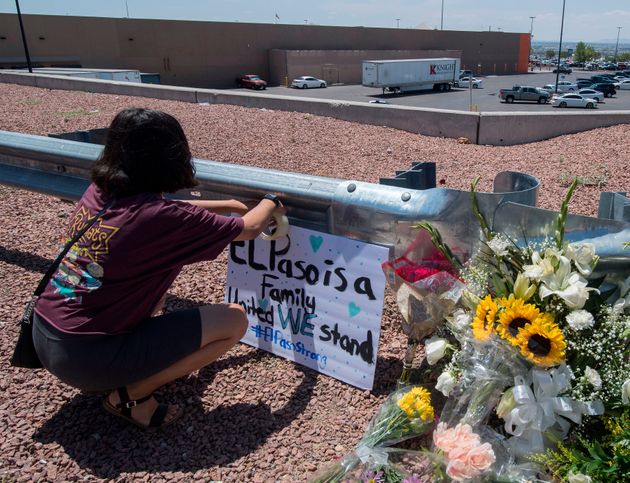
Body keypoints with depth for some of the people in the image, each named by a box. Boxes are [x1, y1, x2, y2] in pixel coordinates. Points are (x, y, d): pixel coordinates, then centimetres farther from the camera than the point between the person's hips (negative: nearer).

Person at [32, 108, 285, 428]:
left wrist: (231, 205, 25)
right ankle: (131, 396, 0)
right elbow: (250, 229, -5)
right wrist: (270, 204, 17)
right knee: (235, 320, -5)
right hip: (88, 357, -8)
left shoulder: (98, 192, 1)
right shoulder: (160, 216, -19)